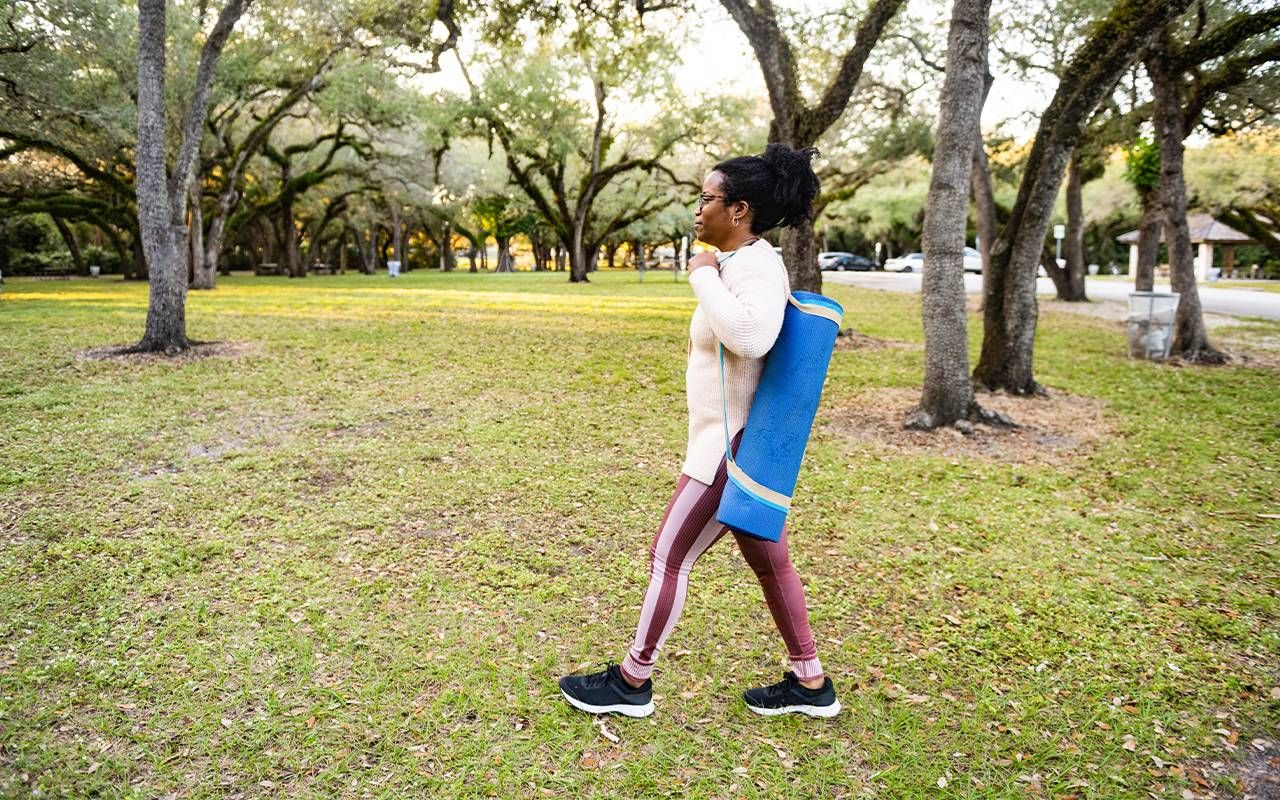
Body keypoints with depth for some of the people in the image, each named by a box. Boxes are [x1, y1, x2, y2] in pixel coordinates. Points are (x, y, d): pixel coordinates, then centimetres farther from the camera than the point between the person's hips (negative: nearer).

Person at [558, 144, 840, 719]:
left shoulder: (756, 265, -19)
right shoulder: (742, 263, 12)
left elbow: (750, 336, -40)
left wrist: (704, 276, -26)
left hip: (731, 448, -10)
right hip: (737, 442, 10)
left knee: (669, 557, 1)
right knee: (770, 563, 16)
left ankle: (632, 682, 18)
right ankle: (810, 684, 28)